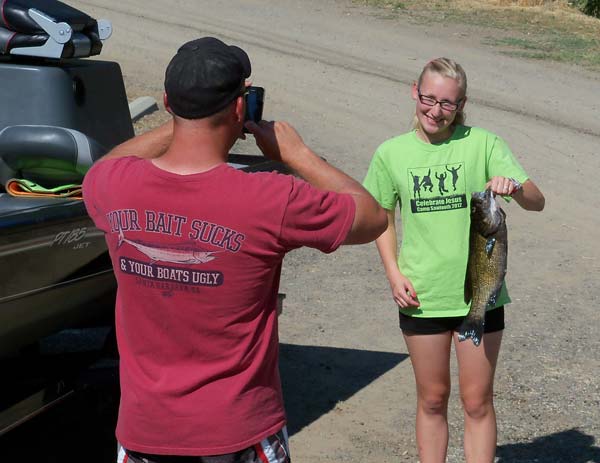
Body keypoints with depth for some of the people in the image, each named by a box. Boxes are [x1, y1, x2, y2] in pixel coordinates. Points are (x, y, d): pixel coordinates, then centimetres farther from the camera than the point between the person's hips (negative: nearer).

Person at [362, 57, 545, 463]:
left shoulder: (483, 144, -7)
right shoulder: (391, 153, -2)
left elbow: (536, 202, -12)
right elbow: (382, 219, 10)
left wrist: (514, 188, -34)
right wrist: (394, 273, -3)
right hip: (421, 296, 1)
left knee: (478, 401, 8)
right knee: (432, 399, 15)